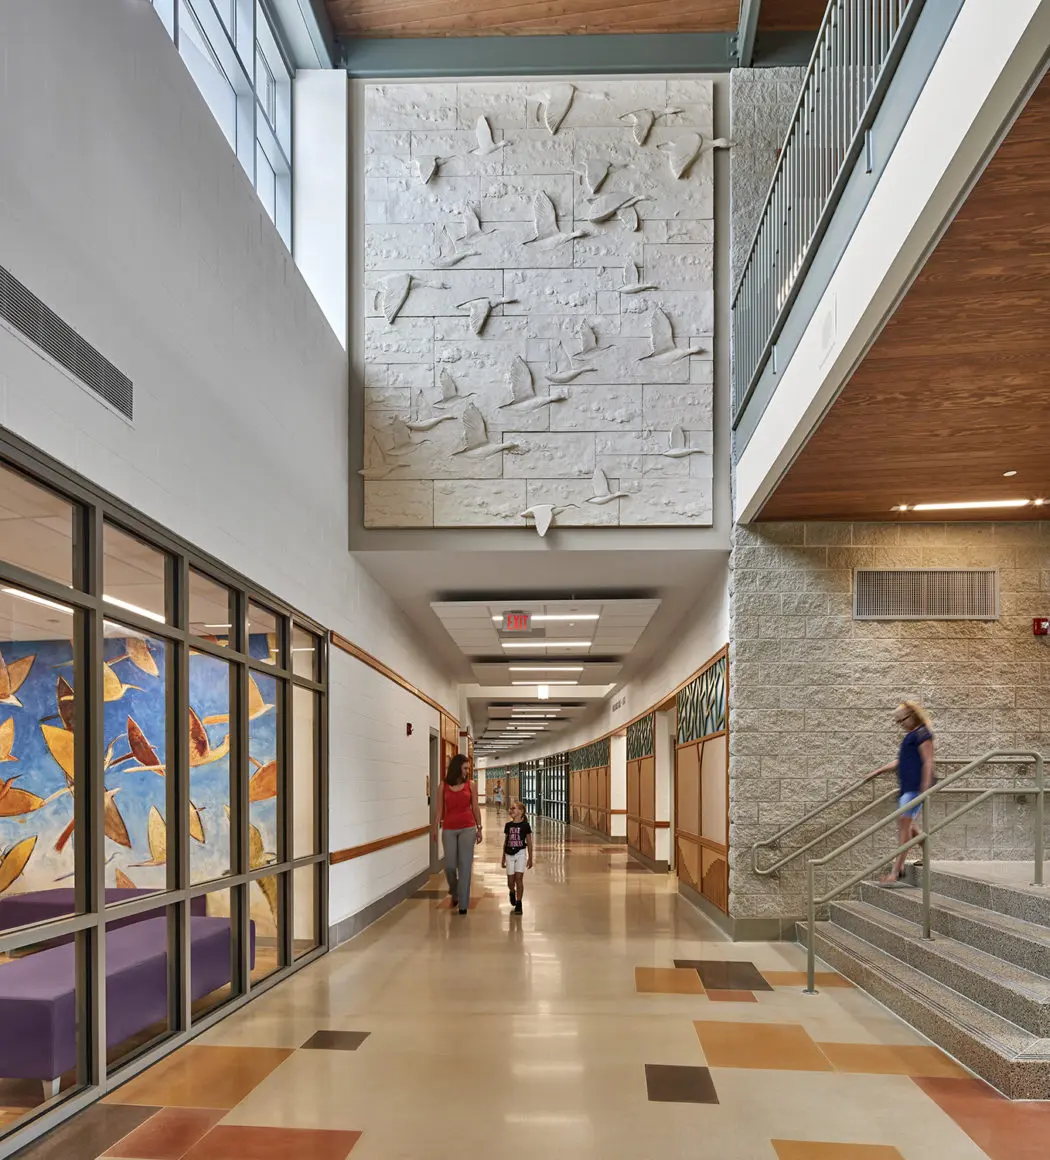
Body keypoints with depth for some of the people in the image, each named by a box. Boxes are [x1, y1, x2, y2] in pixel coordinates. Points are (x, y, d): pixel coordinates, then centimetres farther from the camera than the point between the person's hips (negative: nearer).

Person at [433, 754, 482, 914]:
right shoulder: (444, 786, 3)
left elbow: (475, 808, 6)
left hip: (467, 829, 0)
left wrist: (479, 829, 5)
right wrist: (435, 828, -1)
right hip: (449, 829, 0)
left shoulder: (471, 785, 3)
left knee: (465, 866, -2)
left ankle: (463, 904, 5)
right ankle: (454, 893, 31)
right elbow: (440, 810, 4)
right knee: (449, 865, 1)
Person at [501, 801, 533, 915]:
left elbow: (529, 843, 1)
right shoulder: (508, 825, 6)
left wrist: (530, 858, 1)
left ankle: (518, 904, -1)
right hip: (509, 855, 3)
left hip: (520, 854, -3)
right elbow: (505, 842, 14)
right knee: (510, 881, 4)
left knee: (519, 878, -9)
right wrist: (503, 858, 16)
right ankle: (512, 892, 38)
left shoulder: (525, 825, -4)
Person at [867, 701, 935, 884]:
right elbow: (901, 762, 30)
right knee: (907, 826, 14)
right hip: (907, 787, 10)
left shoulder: (922, 734, -9)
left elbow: (928, 762, -15)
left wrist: (925, 789, -21)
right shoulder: (910, 736, 20)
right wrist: (878, 771, 30)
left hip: (916, 787, -10)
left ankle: (896, 871, -10)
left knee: (904, 824, -11)